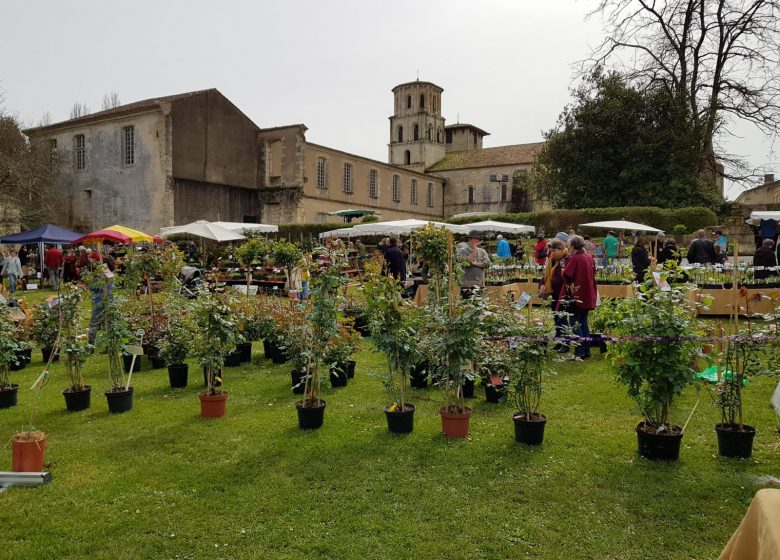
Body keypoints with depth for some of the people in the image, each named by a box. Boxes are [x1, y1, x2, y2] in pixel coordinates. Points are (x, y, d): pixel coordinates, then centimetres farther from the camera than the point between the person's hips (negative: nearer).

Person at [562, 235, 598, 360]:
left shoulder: (574, 258, -15)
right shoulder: (589, 257, 6)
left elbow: (566, 275, -20)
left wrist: (569, 283, -1)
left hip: (577, 296, -7)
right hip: (588, 296, 7)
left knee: (575, 324, -1)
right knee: (584, 323, 16)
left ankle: (580, 353, -2)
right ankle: (587, 350, 19)